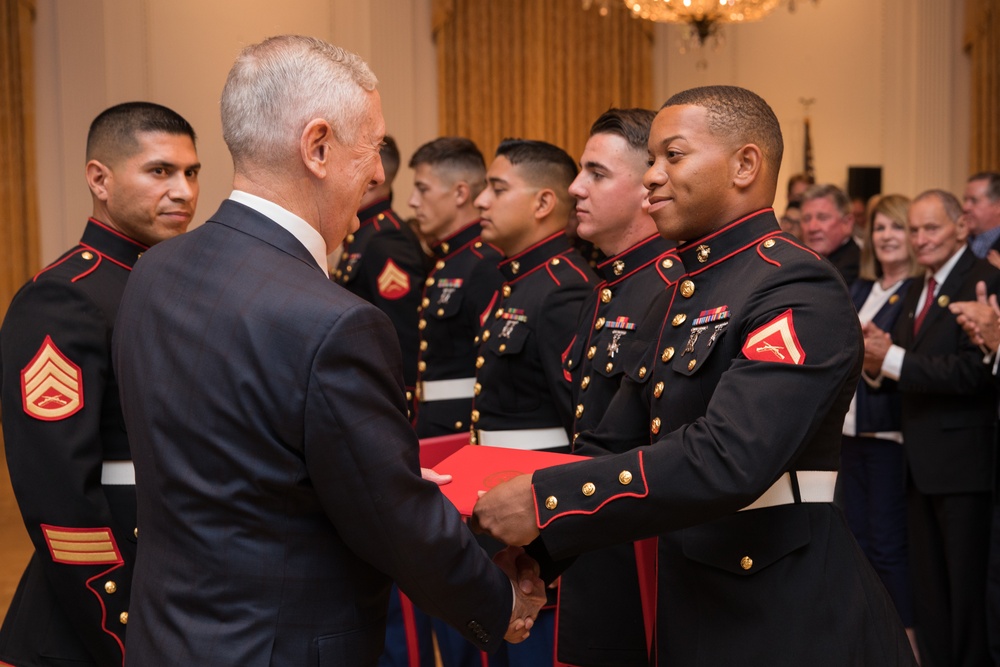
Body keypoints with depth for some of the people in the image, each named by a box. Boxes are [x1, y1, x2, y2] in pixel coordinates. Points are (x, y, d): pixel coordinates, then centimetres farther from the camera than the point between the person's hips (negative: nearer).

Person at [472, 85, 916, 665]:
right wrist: (528, 541, -6)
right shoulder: (685, 294, 11)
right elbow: (616, 440, 10)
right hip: (695, 607, 8)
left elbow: (725, 460, -31)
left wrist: (545, 500, -29)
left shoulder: (799, 292, -18)